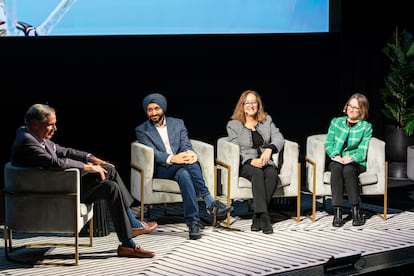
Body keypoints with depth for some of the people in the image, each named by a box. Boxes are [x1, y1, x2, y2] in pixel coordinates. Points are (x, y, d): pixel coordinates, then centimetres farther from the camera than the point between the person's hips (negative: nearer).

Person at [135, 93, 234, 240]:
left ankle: (192, 221, -41)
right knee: (187, 169, -34)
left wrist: (190, 154, -24)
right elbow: (152, 153, -9)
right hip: (161, 170, -2)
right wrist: (172, 159, -29)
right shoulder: (142, 130, 7)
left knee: (184, 175, -37)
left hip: (181, 167, 2)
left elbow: (186, 145, 4)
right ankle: (210, 202, -39)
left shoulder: (178, 123, 16)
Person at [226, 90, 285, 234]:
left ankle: (257, 217, -30)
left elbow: (279, 138, 2)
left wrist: (269, 149, -21)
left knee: (272, 174, -32)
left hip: (265, 162, 3)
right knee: (257, 173, -36)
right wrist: (251, 161, -20)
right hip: (244, 164, -2)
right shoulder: (233, 124, 7)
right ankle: (264, 216, -41)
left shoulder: (267, 120, 16)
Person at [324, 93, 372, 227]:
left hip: (356, 163, -1)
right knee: (337, 168, -35)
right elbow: (328, 144, 7)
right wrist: (336, 156, -12)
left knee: (348, 170, -37)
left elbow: (362, 152, -2)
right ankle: (337, 212, -40)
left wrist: (350, 158, -22)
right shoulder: (336, 122, 12)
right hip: (336, 161, 1)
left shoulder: (366, 127, 5)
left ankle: (356, 211, -33)